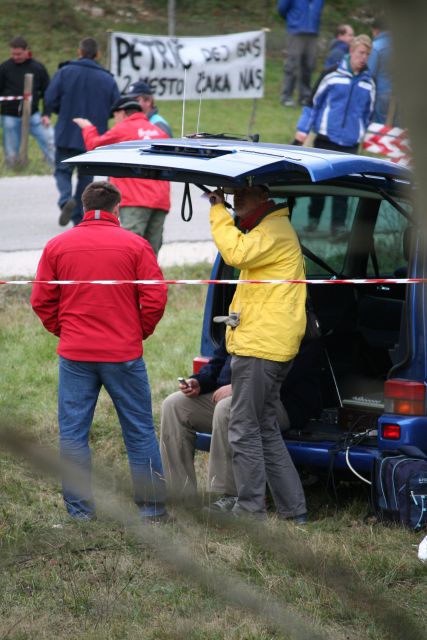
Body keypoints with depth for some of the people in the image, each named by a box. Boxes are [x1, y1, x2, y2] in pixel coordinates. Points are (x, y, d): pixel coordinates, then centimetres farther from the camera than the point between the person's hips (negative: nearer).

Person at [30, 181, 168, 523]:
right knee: (139, 432, 9)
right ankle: (152, 508, 13)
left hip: (75, 354, 1)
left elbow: (42, 302, 4)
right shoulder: (135, 245, -3)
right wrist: (139, 333, 9)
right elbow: (155, 299, -6)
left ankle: (79, 513, 8)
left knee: (72, 433, 7)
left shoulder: (56, 246, 3)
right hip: (124, 354, -1)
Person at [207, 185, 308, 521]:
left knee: (244, 430, -9)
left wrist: (218, 211, -19)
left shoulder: (275, 231, -12)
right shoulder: (271, 229, 23)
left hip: (259, 349, -11)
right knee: (266, 430, 14)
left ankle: (250, 510, -8)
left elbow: (236, 252, -28)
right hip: (267, 347, 11)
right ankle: (294, 510, 16)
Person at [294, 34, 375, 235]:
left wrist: (362, 133, 21)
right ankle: (313, 218, 19)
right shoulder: (332, 75, -3)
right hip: (326, 139, -2)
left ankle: (338, 225, 5)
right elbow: (313, 101, 1)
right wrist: (303, 129, -1)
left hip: (350, 143, 2)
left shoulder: (369, 83, 7)